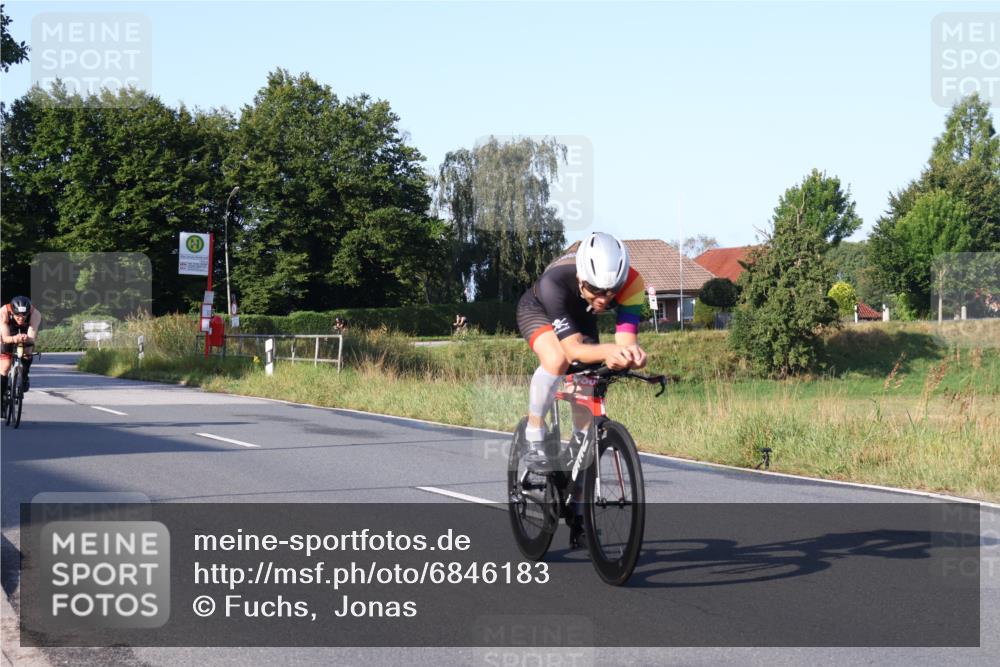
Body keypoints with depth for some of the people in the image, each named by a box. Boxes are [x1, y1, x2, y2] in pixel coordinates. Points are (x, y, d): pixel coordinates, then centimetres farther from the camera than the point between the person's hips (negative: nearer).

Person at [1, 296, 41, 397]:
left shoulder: (35, 314, -38)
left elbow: (32, 338, -44)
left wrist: (27, 339, -67)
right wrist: (14, 339, -65)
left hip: (25, 333, 1)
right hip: (9, 335, -1)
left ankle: (24, 377, 2)